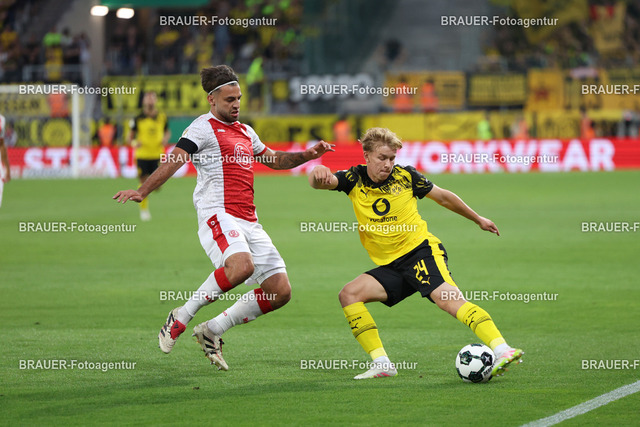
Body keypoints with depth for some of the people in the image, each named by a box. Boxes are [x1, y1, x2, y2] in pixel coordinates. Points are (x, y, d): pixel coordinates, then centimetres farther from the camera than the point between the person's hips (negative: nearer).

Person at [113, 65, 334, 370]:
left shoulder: (245, 132, 24)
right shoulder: (204, 128, 0)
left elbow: (274, 160, 39)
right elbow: (175, 160, -12)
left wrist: (307, 155, 23)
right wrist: (142, 191, -26)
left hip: (248, 222, 8)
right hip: (218, 214, -8)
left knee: (280, 292, -2)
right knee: (242, 265, -36)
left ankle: (212, 331, 10)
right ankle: (180, 318, -16)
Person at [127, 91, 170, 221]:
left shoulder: (162, 118, 4)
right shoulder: (138, 119, -3)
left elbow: (167, 131, 21)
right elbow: (130, 138, 3)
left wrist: (165, 139, -1)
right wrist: (134, 143, -19)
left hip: (157, 156, 1)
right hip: (142, 155, -1)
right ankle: (144, 209, 16)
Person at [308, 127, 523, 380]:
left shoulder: (405, 176, 0)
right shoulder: (355, 180, 3)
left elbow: (443, 197, 14)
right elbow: (318, 183, -14)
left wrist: (478, 220, 23)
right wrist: (318, 175, -40)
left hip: (421, 250, -4)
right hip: (390, 266, 4)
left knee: (448, 299, -28)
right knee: (349, 294, -14)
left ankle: (502, 350, -41)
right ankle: (381, 364, -14)